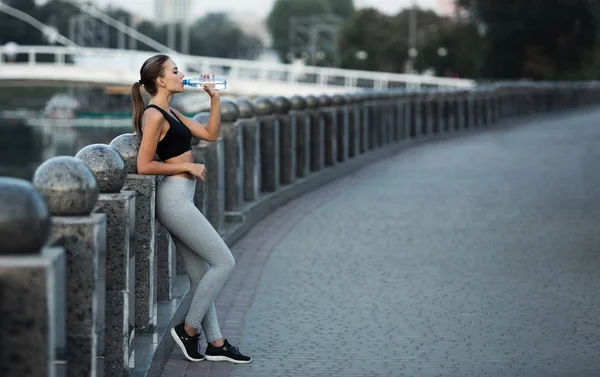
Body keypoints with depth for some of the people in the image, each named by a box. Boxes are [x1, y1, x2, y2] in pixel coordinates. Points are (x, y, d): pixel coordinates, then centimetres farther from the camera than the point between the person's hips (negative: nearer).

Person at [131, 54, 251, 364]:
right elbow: (144, 166, -17)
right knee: (224, 262, -6)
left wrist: (215, 99, 10)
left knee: (201, 274, 10)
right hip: (174, 198, -10)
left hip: (180, 199, 10)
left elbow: (210, 134, 18)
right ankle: (189, 328, 1)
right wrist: (187, 166, -12)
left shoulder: (171, 114, 15)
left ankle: (215, 343, 14)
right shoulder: (154, 116, -13)